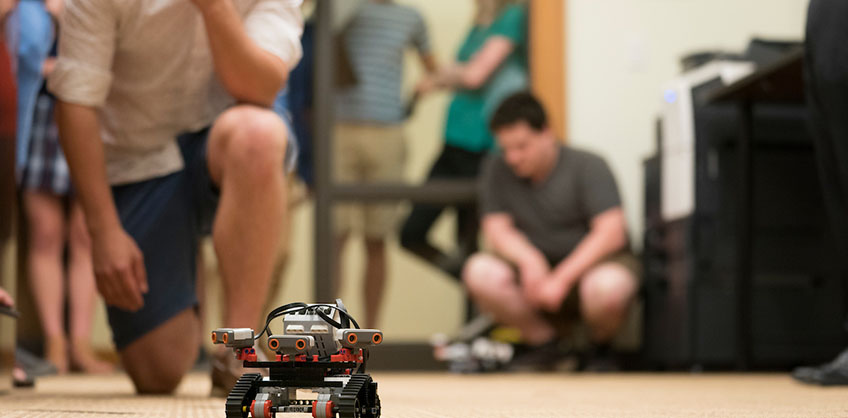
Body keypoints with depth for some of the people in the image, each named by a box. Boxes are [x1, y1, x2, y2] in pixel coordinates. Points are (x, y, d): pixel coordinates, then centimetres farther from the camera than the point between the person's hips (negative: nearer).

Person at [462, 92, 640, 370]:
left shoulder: (588, 167, -8)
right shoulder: (497, 171, 5)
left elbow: (611, 233, -17)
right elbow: (496, 229, 1)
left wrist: (561, 279, -26)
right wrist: (529, 259, -22)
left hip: (590, 264, -3)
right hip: (536, 273, 4)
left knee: (607, 288, -40)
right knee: (480, 273, -26)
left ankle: (601, 347, -3)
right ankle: (543, 343, -4)